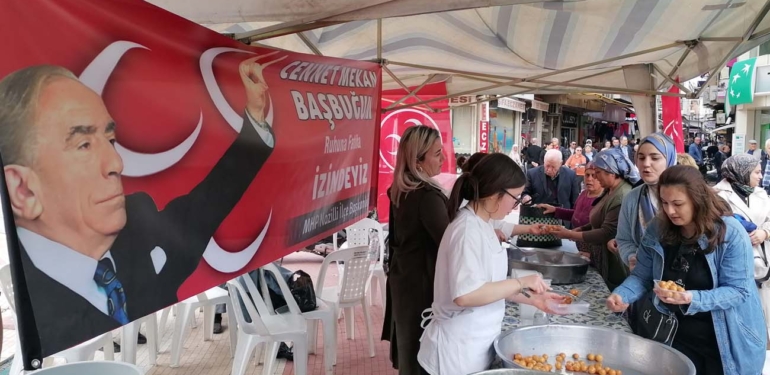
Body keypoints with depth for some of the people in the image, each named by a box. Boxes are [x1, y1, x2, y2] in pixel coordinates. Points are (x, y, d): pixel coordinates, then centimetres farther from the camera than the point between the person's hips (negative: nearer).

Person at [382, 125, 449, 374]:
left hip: (402, 279, 9)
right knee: (422, 353, 6)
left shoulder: (400, 190, 4)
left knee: (408, 345, 22)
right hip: (423, 284, -9)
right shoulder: (427, 195, -23)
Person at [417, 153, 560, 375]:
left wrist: (531, 299, 5)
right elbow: (465, 295, -31)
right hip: (459, 350, -9)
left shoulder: (482, 225, 6)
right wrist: (522, 283, -23)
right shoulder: (468, 230, -22)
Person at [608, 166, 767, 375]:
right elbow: (642, 277, -2)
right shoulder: (657, 230, -7)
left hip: (728, 341, -3)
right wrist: (621, 295, -22)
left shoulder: (731, 234, -19)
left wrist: (692, 299, -36)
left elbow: (739, 291, -20)